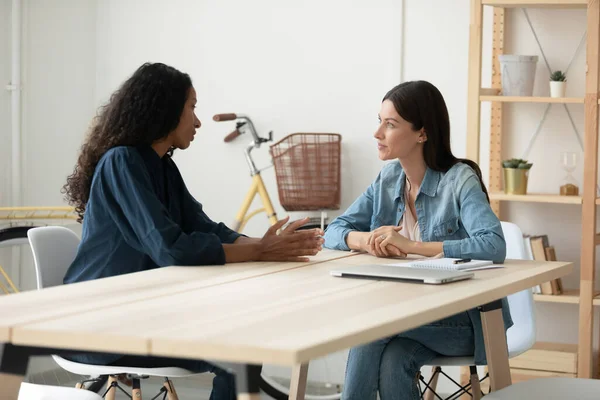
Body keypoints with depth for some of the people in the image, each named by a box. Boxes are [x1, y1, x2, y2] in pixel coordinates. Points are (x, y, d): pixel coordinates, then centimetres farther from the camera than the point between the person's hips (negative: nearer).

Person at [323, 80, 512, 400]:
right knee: (391, 362, -28)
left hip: (463, 319, -5)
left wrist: (411, 246, -32)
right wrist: (367, 240, -18)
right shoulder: (389, 179, 5)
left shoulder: (460, 180, -15)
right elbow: (334, 231, 6)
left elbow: (494, 247, -31)